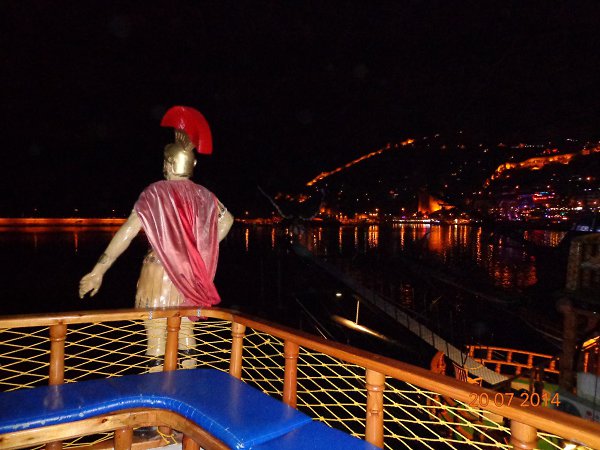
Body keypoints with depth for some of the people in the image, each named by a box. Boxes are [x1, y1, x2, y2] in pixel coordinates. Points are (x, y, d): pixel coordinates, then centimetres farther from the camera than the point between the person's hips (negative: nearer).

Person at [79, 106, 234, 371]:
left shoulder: (155, 192, -10)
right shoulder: (203, 195, 4)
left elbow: (128, 232, -15)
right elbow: (226, 220, 17)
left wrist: (98, 271, -13)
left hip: (158, 275, -5)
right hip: (191, 278, 5)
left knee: (157, 338, 4)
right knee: (186, 333, 17)